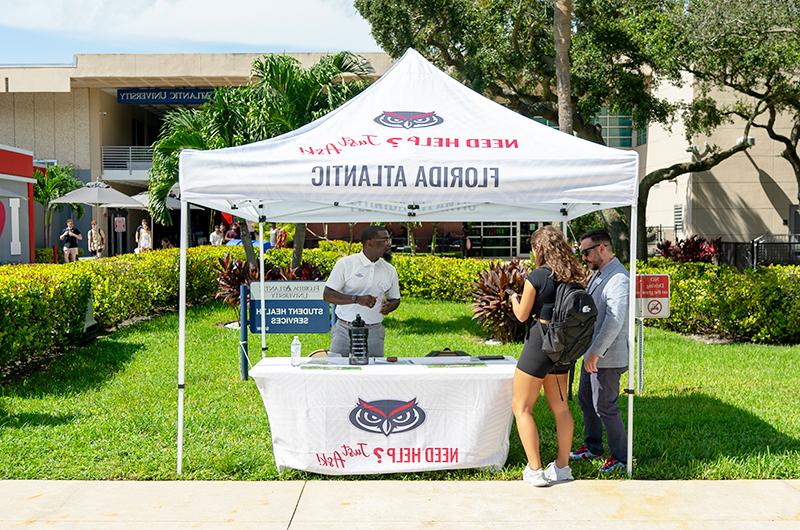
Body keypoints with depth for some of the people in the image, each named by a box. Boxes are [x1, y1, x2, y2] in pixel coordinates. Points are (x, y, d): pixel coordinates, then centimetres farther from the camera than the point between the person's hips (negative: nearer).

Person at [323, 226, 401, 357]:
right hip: (344, 330, -2)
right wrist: (357, 299, -21)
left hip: (374, 332, 3)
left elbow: (395, 299, 18)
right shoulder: (345, 264, -5)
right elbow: (327, 295, -8)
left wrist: (389, 306, -7)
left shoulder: (390, 270, 7)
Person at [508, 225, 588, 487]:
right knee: (560, 407, 16)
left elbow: (522, 315, -8)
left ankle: (535, 470, 2)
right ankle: (562, 466, 24)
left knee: (521, 407, 3)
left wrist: (514, 298, 12)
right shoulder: (572, 276, 4)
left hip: (539, 342, -7)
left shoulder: (536, 276, -15)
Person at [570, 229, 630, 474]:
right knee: (585, 399, 19)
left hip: (607, 356, -10)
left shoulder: (619, 279, -21)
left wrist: (596, 352, -28)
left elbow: (615, 321, -28)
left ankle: (620, 456, 14)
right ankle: (592, 447, 34)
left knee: (604, 406, 0)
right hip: (592, 353, 10)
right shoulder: (598, 274, 11)